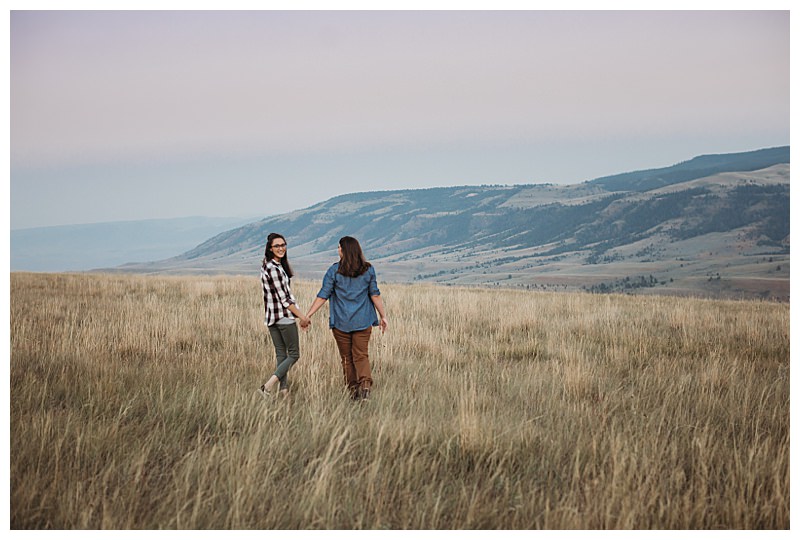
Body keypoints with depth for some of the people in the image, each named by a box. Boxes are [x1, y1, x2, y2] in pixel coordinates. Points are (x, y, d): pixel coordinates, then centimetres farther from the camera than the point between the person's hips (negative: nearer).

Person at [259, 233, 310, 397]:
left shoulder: (267, 265, 11)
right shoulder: (274, 269, -18)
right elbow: (283, 298, -17)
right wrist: (302, 316, -11)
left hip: (271, 316, 9)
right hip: (284, 316, -9)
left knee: (281, 354, 10)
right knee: (294, 354, 0)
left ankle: (284, 390, 10)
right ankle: (270, 384, -12)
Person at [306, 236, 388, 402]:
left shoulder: (334, 270, -5)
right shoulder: (368, 270, 1)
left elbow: (323, 296, -7)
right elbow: (375, 295, 2)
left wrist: (308, 314, -2)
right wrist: (383, 316, 10)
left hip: (341, 322, -1)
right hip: (363, 321, 1)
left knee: (347, 358, 9)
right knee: (361, 355, 3)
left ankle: (353, 391, 11)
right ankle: (365, 384, -21)